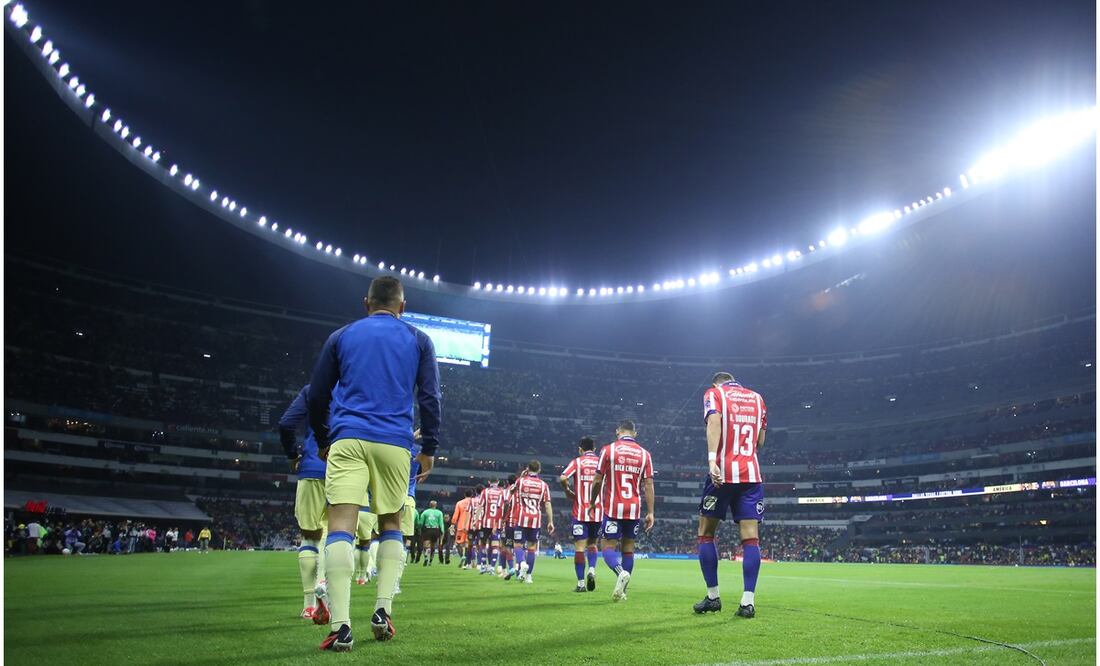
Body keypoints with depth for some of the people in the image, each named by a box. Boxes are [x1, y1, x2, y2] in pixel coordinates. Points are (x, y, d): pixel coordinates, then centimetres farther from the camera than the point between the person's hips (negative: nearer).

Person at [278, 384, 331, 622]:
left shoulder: (311, 390, 6)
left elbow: (286, 424, -4)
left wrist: (292, 455, 9)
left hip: (312, 471, 0)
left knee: (309, 535, 9)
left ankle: (309, 603, 7)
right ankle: (323, 577, -20)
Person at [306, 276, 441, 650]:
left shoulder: (341, 336, 15)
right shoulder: (418, 341, 12)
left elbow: (317, 395, 15)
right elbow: (429, 398, 6)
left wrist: (323, 442, 26)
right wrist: (429, 449, 11)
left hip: (348, 439, 0)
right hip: (394, 444, 1)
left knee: (341, 526, -7)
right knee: (391, 524, 15)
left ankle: (341, 626, -17)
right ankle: (383, 612, 6)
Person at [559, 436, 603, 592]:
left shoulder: (577, 462, 0)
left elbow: (562, 478, -16)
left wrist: (567, 491, 2)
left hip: (581, 511, -2)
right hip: (598, 511, 2)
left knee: (579, 547, 2)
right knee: (592, 544, 19)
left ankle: (581, 583, 1)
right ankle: (592, 569, -4)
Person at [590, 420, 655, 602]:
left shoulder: (608, 450, -2)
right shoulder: (644, 454, 6)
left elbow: (598, 481, -1)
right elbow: (648, 485, 3)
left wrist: (592, 502, 14)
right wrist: (650, 513, 5)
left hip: (613, 507, -3)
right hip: (634, 509, 3)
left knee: (608, 547, 3)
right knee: (628, 548, 13)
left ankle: (621, 572, -26)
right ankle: (621, 592, 13)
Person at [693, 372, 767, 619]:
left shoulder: (714, 393, 6)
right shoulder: (757, 398, 19)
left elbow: (714, 421, -15)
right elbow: (760, 441, 20)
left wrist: (712, 458, -25)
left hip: (723, 472, -3)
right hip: (751, 474, 3)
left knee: (706, 533, 9)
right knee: (750, 537, 1)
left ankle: (713, 597, 10)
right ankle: (748, 601, -6)